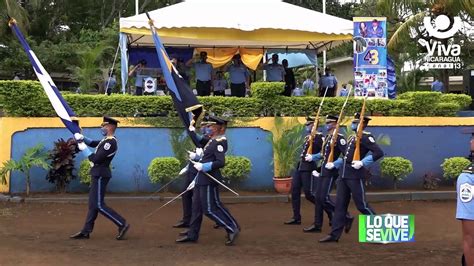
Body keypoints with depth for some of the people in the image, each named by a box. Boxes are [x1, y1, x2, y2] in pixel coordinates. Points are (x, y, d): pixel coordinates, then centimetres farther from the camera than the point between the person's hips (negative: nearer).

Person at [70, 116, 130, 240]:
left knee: (99, 204, -8)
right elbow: (93, 143, 25)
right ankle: (86, 231, 17)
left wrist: (83, 148, -12)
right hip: (98, 174, 10)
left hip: (100, 175, -10)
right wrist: (82, 138, 8)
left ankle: (122, 224, -6)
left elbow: (96, 159, -22)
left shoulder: (110, 143, -19)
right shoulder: (107, 140, 12)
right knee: (93, 204, 12)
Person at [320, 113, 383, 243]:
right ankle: (334, 234, 10)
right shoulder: (352, 137, 17)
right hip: (343, 175, 9)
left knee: (361, 205, -2)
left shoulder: (365, 137, -10)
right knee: (340, 204, 7)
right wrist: (340, 164, 16)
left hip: (355, 176, -9)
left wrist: (362, 163, -21)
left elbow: (379, 152, -20)